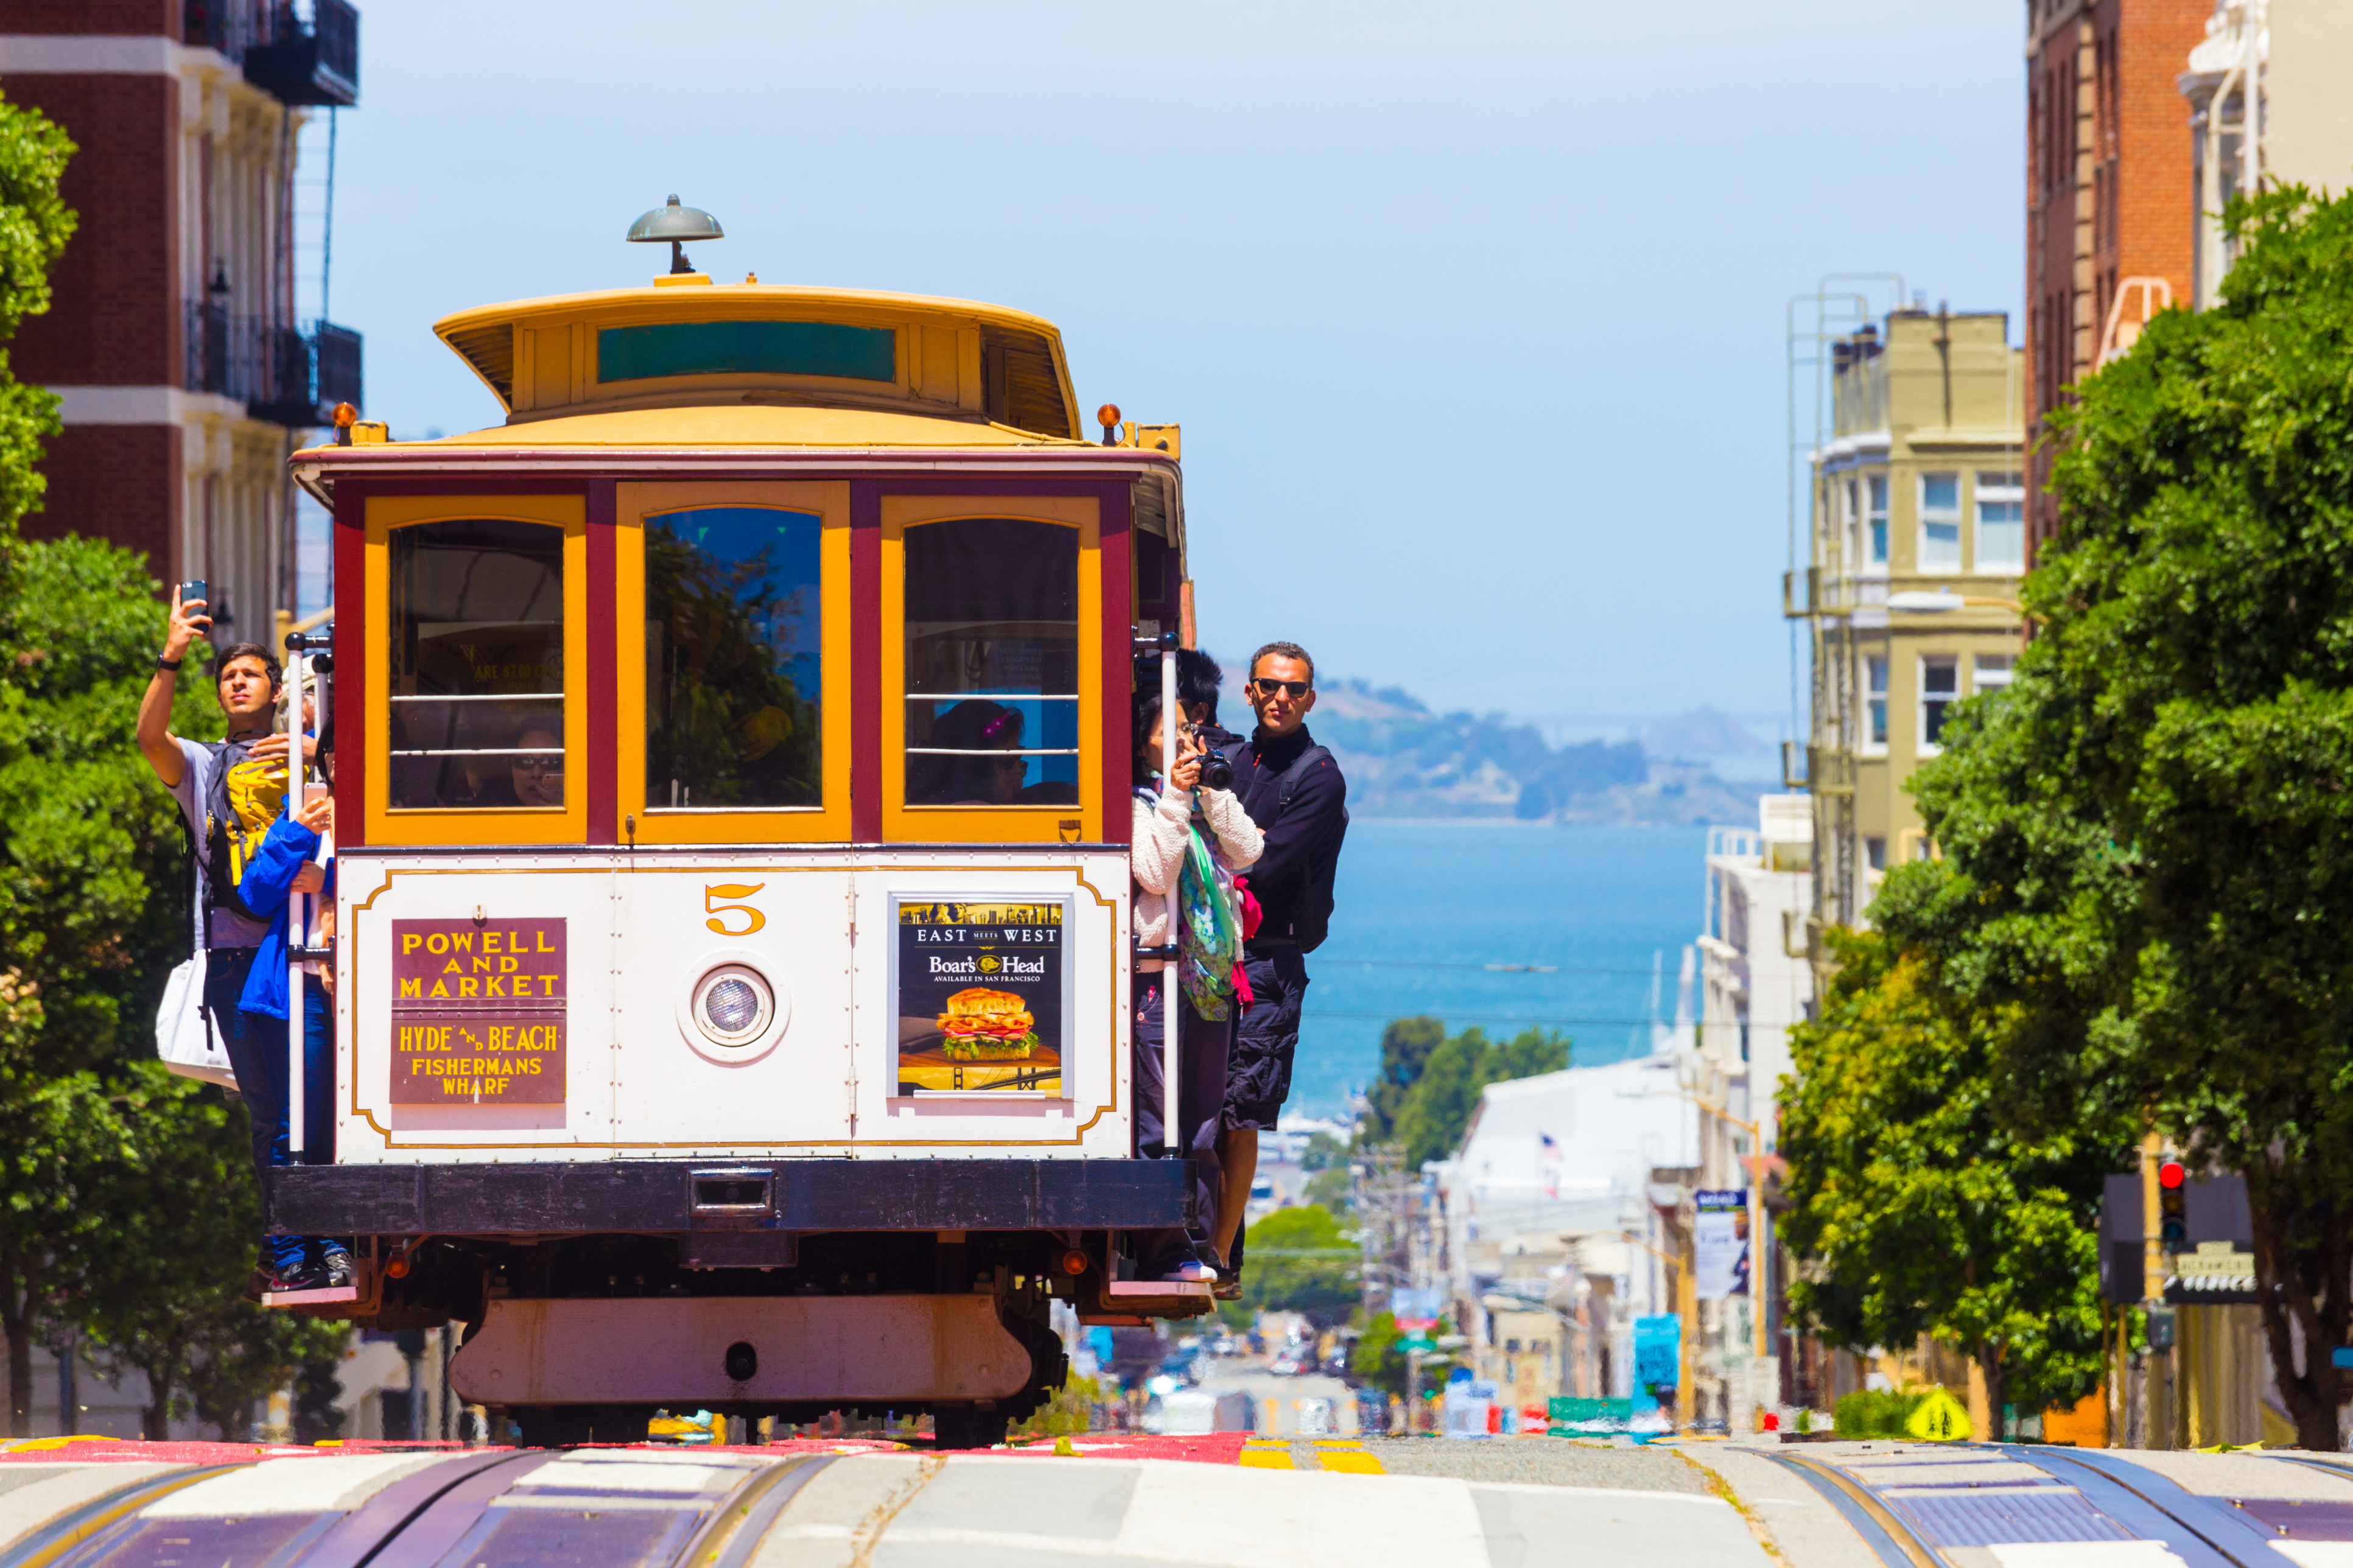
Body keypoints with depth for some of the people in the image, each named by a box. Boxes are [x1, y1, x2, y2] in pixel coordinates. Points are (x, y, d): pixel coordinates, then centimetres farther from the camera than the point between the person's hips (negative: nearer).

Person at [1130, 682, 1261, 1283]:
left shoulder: (1207, 798, 16)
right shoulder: (1135, 803, -3)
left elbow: (1246, 851, 3)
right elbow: (1155, 873, -15)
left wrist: (1211, 789, -4)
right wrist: (1177, 799, -16)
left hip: (1212, 978, 7)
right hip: (1157, 973, -7)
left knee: (1205, 1116, 9)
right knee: (1160, 1119, -8)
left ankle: (1200, 1242, 14)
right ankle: (1166, 1250, -7)